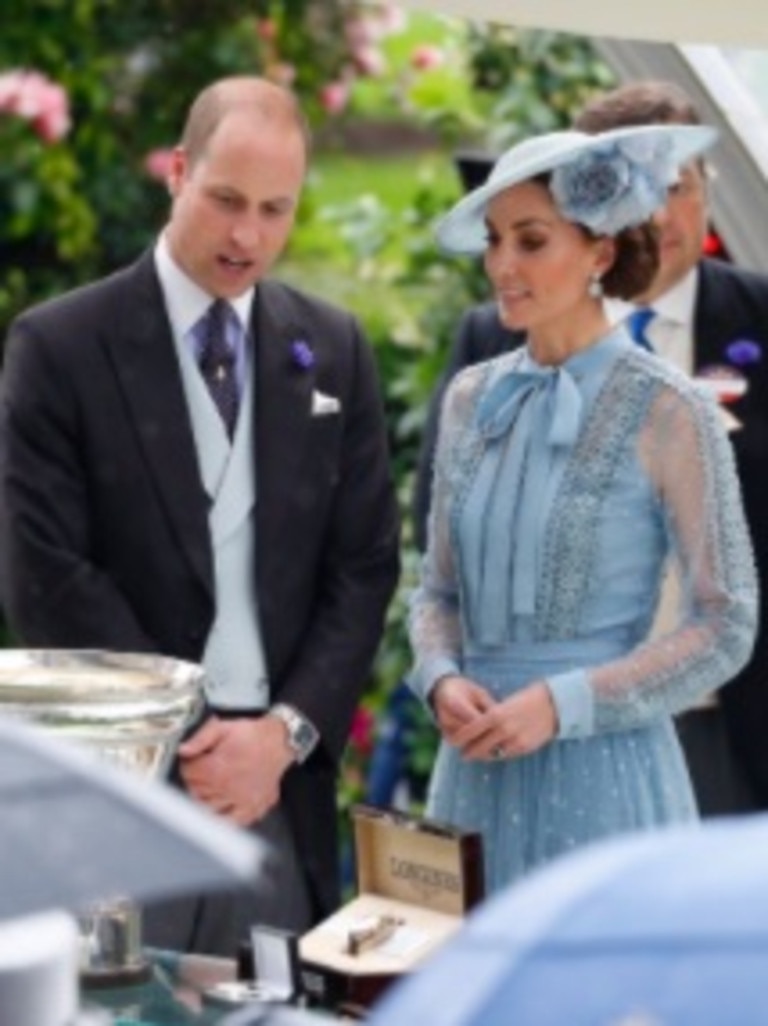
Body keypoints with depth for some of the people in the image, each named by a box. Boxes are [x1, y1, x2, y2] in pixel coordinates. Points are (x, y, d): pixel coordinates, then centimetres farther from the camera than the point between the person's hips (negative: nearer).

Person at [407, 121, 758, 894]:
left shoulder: (667, 413, -7)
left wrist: (562, 702, -14)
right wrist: (443, 679, -5)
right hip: (478, 767, 5)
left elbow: (726, 628, -7)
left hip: (602, 769, -4)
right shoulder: (472, 399, 8)